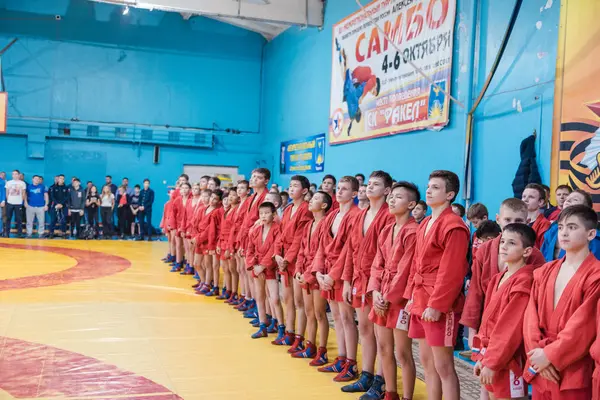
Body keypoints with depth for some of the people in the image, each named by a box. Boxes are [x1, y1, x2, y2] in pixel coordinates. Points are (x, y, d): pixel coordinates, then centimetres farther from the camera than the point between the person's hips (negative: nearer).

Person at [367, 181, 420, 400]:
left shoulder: (413, 232, -14)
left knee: (403, 353, 0)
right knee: (383, 348, 15)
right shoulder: (386, 231, 11)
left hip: (400, 298, -8)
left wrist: (389, 297, -14)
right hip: (382, 296, 8)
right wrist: (375, 291, -4)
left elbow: (405, 269, -17)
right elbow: (377, 264, 10)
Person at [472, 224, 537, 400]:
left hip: (507, 360, -8)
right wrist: (482, 357, 11)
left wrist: (492, 362, -18)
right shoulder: (499, 278, 9)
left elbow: (511, 328, -19)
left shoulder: (524, 281, -16)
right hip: (490, 353, 8)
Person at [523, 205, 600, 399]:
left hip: (572, 372, -5)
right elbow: (531, 315, 4)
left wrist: (550, 355, -14)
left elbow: (582, 325, -14)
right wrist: (536, 351, -10)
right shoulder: (545, 271, 10)